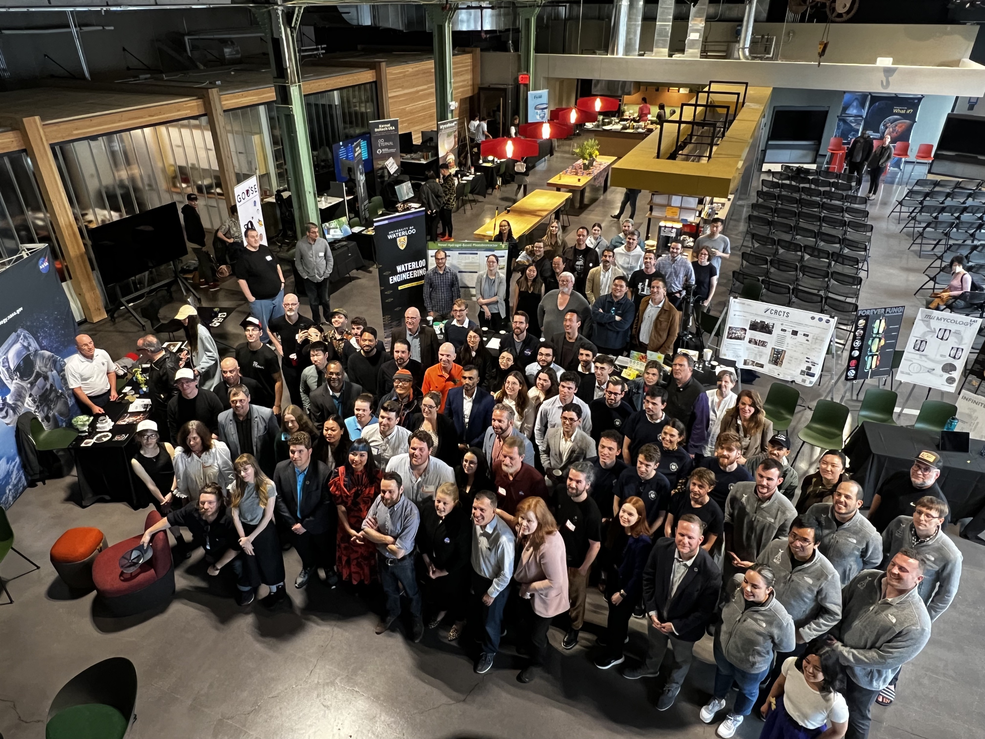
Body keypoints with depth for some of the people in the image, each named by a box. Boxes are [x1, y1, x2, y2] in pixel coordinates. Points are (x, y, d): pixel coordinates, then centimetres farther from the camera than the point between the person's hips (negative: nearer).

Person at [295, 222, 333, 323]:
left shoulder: (323, 242, -11)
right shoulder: (300, 244, -13)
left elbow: (330, 259, -1)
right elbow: (297, 261, -2)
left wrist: (327, 273, -4)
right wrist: (304, 275, -5)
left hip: (323, 278, 1)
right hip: (309, 279, -1)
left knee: (325, 300, 14)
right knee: (313, 302, 10)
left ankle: (329, 319, 35)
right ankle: (317, 321, 28)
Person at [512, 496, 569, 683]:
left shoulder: (549, 545, -41)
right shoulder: (528, 531, -18)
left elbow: (555, 582, -33)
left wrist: (529, 588, -22)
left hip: (544, 597, -7)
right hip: (527, 590, 7)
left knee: (536, 634, 19)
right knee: (526, 623, 32)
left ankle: (536, 662, 50)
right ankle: (530, 645, 63)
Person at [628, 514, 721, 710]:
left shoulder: (710, 572, -36)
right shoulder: (662, 547, -27)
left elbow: (706, 611, -22)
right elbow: (648, 577, -9)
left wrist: (677, 626, -19)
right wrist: (651, 610, -12)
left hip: (684, 626, -3)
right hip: (657, 614, 3)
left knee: (681, 659, 28)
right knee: (654, 646, 34)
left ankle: (672, 687, 59)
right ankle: (649, 668, 66)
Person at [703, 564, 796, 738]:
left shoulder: (780, 618, -39)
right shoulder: (736, 591, -28)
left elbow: (787, 646, -18)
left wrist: (763, 646, -11)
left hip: (751, 665, -3)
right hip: (722, 648, 3)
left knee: (747, 690, 31)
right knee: (722, 674, 34)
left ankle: (737, 716, 61)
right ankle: (718, 699, 66)